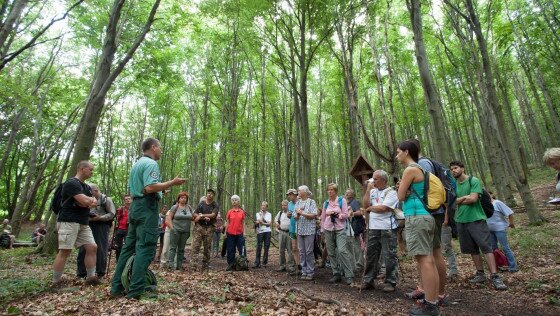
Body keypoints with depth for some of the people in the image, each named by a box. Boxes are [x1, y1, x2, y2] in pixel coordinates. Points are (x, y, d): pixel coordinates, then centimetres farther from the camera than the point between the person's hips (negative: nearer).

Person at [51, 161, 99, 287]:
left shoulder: (86, 186, 20)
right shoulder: (71, 183, -10)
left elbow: (95, 202, 12)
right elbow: (85, 202, -20)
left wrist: (88, 201, -10)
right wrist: (90, 199, 3)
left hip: (83, 223, 9)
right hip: (69, 222, -8)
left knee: (92, 247, 1)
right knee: (65, 251, -6)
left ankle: (90, 277, 6)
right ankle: (56, 281, 5)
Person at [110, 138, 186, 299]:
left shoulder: (136, 164, 21)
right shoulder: (151, 163, -11)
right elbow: (150, 187, -24)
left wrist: (160, 191, 26)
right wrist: (172, 182, -16)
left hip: (135, 206, 10)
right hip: (147, 207, -10)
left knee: (129, 247, 12)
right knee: (145, 248, -8)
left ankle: (117, 287, 17)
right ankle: (136, 291, -6)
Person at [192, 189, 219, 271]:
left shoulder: (215, 205, 4)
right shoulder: (201, 204, 10)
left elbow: (213, 215, -11)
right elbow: (195, 214, 3)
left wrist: (201, 215, -11)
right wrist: (204, 217, -12)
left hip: (209, 228, -1)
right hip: (199, 226, 1)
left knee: (207, 247, 5)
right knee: (196, 245, -8)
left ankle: (205, 264, 14)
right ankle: (194, 263, -8)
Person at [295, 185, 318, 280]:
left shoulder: (311, 202, -3)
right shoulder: (298, 203, 12)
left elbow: (313, 215, -11)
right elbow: (296, 218, 12)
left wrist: (302, 212, -11)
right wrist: (298, 214, -10)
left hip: (309, 230, -5)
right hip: (300, 230, 5)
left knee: (309, 251, -1)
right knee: (301, 252, 7)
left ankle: (310, 272, 9)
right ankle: (304, 271, 17)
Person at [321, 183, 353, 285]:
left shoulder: (342, 200, 1)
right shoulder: (326, 203, 10)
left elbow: (346, 215, -4)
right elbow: (323, 218, 14)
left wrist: (335, 214, -15)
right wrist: (322, 230, 13)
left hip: (340, 229, -4)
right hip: (328, 230, 4)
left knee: (342, 251, -15)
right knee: (331, 253, 5)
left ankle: (349, 275, -5)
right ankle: (336, 274, 16)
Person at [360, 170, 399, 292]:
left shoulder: (391, 192, -5)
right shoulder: (372, 191, 14)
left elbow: (382, 208, -16)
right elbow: (365, 204, 2)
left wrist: (370, 208, -1)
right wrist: (368, 189, 0)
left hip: (387, 228, -6)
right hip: (373, 228, 6)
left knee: (389, 256, 2)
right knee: (371, 255, 11)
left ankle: (390, 282, 13)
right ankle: (368, 280, 20)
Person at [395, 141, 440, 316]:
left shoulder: (410, 169, -10)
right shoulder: (419, 169, 19)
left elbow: (401, 197, -9)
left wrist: (400, 187, 9)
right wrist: (402, 188, 4)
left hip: (416, 217, -10)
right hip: (425, 216, 10)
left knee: (423, 260, -8)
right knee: (428, 260, 11)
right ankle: (432, 300, 18)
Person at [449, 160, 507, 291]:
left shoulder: (473, 181, -5)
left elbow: (473, 198, -16)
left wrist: (459, 200, -5)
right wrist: (465, 198, -7)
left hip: (476, 219, -5)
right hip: (461, 221, 6)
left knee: (486, 247, -7)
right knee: (473, 249, 11)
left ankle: (495, 277, -4)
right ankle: (480, 274, 21)